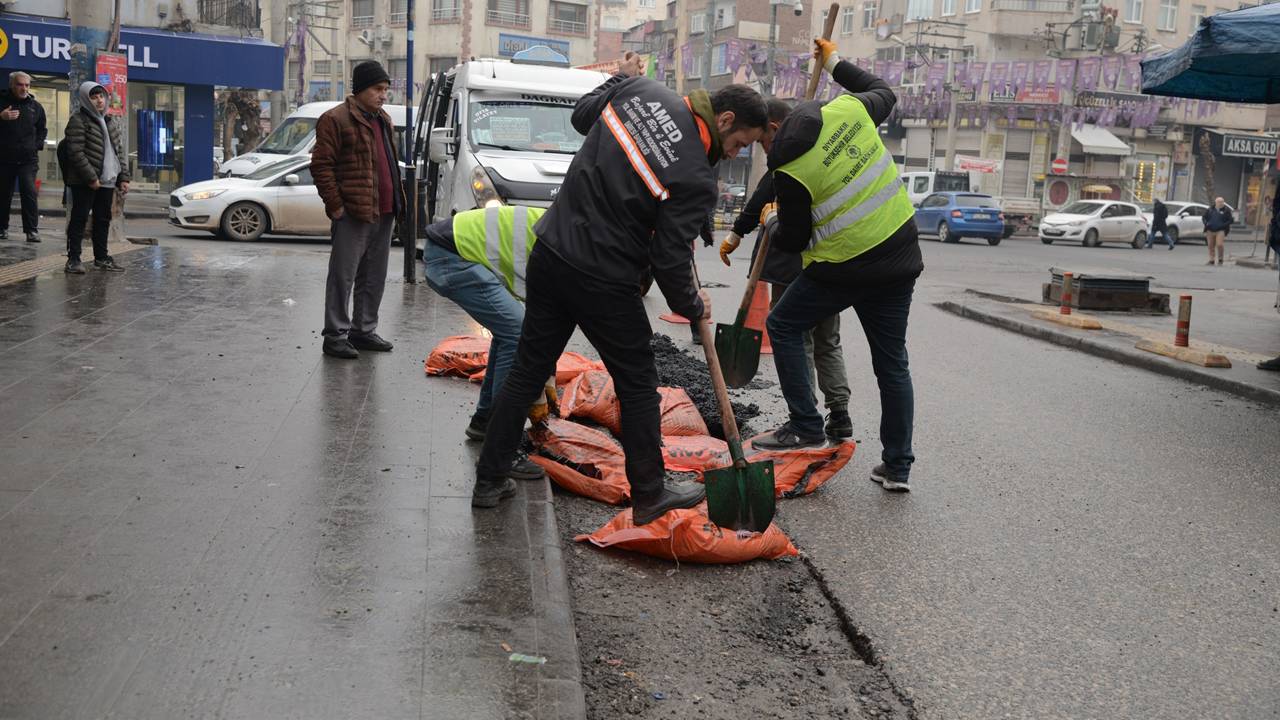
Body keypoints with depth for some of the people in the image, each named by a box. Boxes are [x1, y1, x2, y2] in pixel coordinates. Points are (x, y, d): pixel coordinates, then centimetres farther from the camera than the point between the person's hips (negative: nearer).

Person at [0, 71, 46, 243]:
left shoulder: (36, 106, 10)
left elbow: (42, 129, 21)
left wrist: (37, 145, 6)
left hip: (28, 159, 0)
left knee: (29, 192, -11)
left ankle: (32, 230, -10)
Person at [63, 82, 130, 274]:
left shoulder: (110, 121, 16)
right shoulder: (78, 120, -7)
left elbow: (119, 150, 18)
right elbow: (76, 152, -14)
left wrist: (123, 177, 9)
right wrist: (91, 177, -19)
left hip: (107, 181, 7)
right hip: (84, 182, -7)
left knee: (103, 220, 12)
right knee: (79, 218, -3)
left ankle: (101, 258, 20)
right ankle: (73, 259, 0)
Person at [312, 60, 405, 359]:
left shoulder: (383, 120, 19)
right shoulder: (335, 120, -7)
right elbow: (321, 165, -10)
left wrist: (396, 202, 17)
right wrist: (335, 205, -14)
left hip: (384, 213, 8)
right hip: (353, 214, -8)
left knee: (374, 278, 13)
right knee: (343, 276, -3)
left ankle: (363, 331, 22)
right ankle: (335, 336, 2)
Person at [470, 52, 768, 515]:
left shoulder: (644, 91, -1)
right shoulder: (697, 180, -17)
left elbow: (582, 115, 16)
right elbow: (670, 259, -13)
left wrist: (621, 78, 31)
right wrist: (693, 307, 4)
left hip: (550, 253, 7)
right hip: (603, 282, -7)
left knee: (527, 373, 16)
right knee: (638, 386, 11)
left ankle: (489, 481, 23)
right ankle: (649, 496, 22)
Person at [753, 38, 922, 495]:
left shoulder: (790, 171, -17)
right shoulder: (848, 110, -3)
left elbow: (794, 241, -6)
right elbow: (884, 93, 22)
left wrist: (772, 221, 15)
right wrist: (835, 63, 32)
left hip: (844, 269, -6)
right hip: (900, 256, 6)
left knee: (783, 326, 15)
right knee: (892, 361, 12)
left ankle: (806, 427, 10)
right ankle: (898, 466, 17)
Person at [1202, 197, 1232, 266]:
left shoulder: (1226, 210, 3)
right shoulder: (1210, 210, 11)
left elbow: (1231, 220, 0)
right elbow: (1204, 217, 17)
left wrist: (1224, 225, -14)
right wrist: (1206, 223, -2)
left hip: (1220, 231, -3)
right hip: (1210, 231, 3)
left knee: (1219, 245, -15)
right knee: (1210, 246, 5)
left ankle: (1220, 260, 3)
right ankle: (1211, 260, 14)